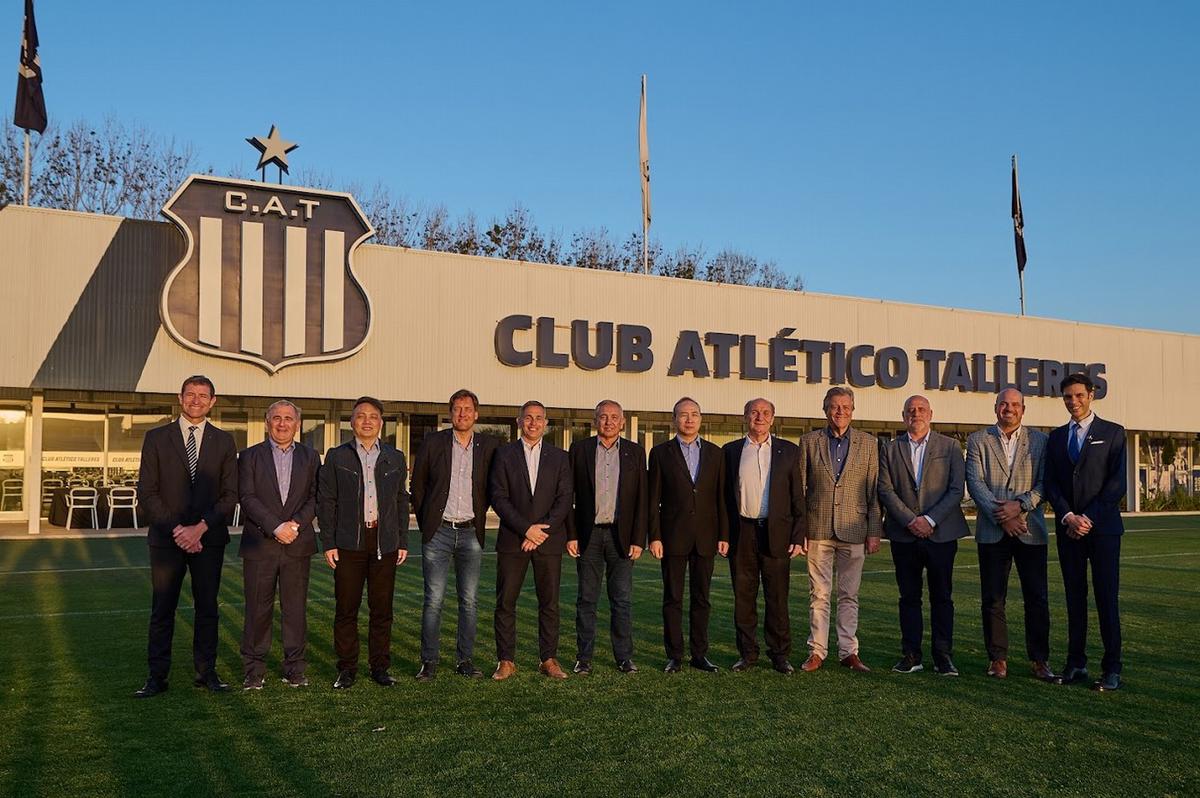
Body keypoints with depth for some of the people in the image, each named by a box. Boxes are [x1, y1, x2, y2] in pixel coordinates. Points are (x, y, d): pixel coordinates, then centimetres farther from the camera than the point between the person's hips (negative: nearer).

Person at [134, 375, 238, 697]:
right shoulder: (157, 438, 4)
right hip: (166, 538, -1)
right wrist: (176, 530, -10)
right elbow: (147, 492, -1)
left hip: (209, 538, 1)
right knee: (162, 609, 3)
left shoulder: (224, 441, 6)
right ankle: (157, 677, 11)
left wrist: (200, 528, -10)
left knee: (207, 607, 7)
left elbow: (230, 495, 2)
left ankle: (206, 671, 17)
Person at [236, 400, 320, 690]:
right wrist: (275, 527, -16)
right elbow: (247, 498, -5)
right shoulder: (250, 456, 5)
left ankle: (294, 669, 14)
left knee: (295, 608, 5)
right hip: (259, 545, -1)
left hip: (298, 545, 2)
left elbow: (315, 498, 5)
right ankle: (253, 670, 13)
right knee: (258, 609, 2)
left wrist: (295, 524, -12)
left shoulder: (310, 457, 11)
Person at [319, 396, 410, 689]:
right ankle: (347, 669, 13)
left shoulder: (395, 458, 11)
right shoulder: (337, 456, 5)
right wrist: (328, 543, -3)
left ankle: (380, 667, 16)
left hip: (385, 542, 2)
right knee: (346, 608, 2)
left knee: (382, 609, 5)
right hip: (349, 542, -1)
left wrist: (403, 542, 7)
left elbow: (402, 502, 13)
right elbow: (325, 501, 3)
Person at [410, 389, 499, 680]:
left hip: (471, 533, 1)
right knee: (433, 600, -1)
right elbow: (417, 484, 10)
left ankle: (465, 660, 15)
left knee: (469, 601, 5)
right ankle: (429, 662, 9)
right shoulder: (434, 443, 1)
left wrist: (478, 514, 11)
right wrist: (425, 521, 8)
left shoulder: (489, 446, 3)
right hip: (438, 532, -1)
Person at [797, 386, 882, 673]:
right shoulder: (809, 441, 5)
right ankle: (817, 651, 12)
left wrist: (874, 532, 0)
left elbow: (874, 491, 5)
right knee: (819, 594, 5)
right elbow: (800, 488, 5)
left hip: (853, 530, 0)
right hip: (818, 529, 0)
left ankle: (848, 651, 16)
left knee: (849, 595, 7)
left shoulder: (868, 443, 6)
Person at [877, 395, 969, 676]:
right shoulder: (890, 449, 8)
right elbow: (885, 490, 0)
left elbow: (956, 489, -3)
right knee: (909, 597, 7)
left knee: (942, 597, 4)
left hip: (941, 533, -1)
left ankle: (943, 656, 11)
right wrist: (910, 520, -11)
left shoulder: (950, 447, 5)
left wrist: (930, 520, -12)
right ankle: (911, 655, 13)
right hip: (904, 535, 1)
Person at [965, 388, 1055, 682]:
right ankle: (997, 658, 14)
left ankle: (1039, 659, 13)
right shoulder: (978, 440, 7)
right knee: (992, 599, 4)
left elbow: (1044, 483, 1)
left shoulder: (1039, 440, 9)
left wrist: (1020, 505, -15)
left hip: (1030, 530, 0)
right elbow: (975, 483, -3)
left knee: (1037, 598, 2)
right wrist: (1001, 516, -13)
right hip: (992, 531, 0)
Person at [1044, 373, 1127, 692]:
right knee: (1074, 597, 7)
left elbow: (1117, 483, -5)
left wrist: (1089, 518, -12)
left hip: (1103, 526, -3)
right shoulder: (1056, 438, 13)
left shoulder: (1113, 433, 3)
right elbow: (1050, 485, 7)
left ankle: (1112, 669, 3)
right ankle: (1076, 664, 13)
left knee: (1106, 598, -3)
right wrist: (1068, 517, -9)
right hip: (1068, 529, 4)